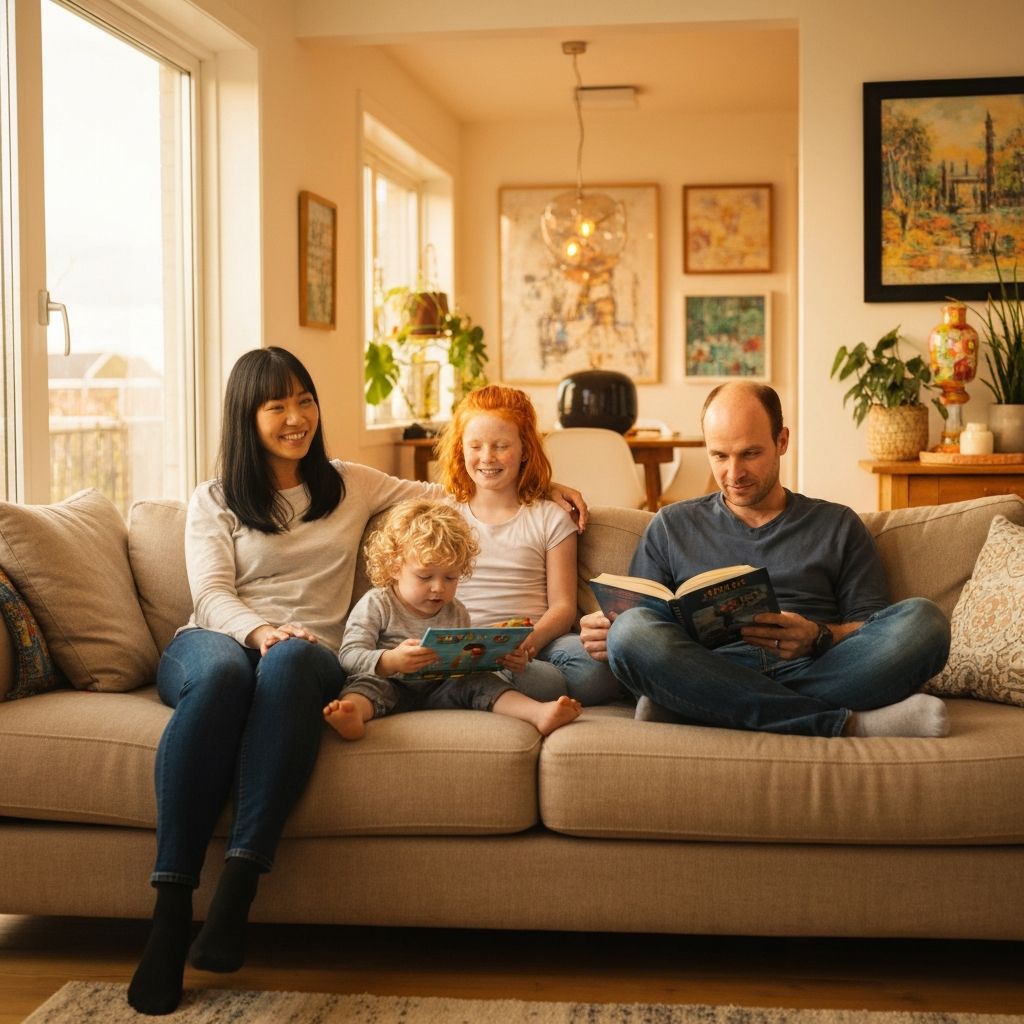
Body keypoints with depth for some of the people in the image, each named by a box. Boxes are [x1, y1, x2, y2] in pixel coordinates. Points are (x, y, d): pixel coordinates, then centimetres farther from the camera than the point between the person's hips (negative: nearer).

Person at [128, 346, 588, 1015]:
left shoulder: (350, 486, 25)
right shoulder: (214, 501, 16)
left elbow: (441, 493, 34)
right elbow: (213, 595, 2)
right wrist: (260, 629, -21)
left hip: (308, 652, 1)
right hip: (218, 640, -1)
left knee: (291, 663, -39)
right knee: (223, 672, -41)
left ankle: (237, 889, -46)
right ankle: (171, 909, -44)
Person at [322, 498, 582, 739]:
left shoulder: (457, 613, 14)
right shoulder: (376, 605, -3)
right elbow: (349, 656, -13)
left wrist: (505, 660, 1)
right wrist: (390, 661, -34)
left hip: (443, 690, 5)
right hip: (394, 690, -4)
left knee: (479, 681, -18)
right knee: (369, 681, -34)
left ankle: (539, 713, -37)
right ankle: (353, 712, -68)